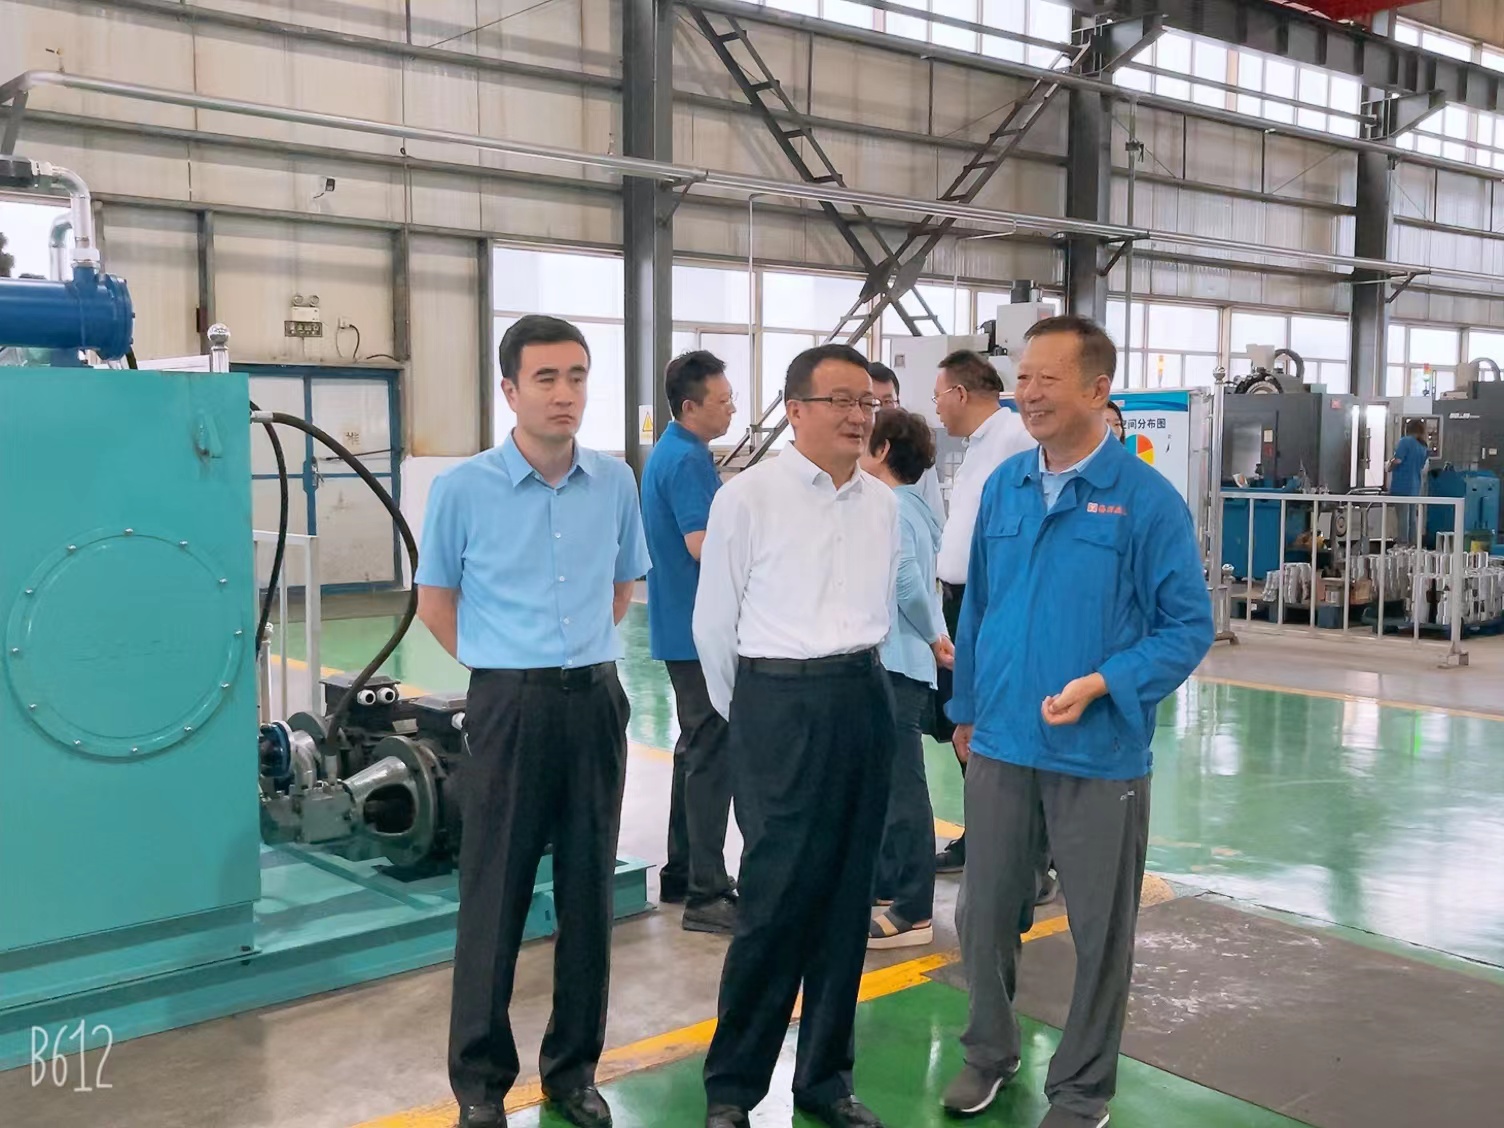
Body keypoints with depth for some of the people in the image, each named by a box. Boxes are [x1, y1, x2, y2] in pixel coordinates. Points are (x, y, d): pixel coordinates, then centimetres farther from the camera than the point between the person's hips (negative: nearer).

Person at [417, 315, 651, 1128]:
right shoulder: (463, 489, -7)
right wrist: (508, 667, 5)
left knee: (588, 892, 10)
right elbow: (435, 602, 5)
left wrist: (582, 656, 11)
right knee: (495, 896, 3)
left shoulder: (616, 483, 2)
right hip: (510, 706, -3)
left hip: (596, 701, 3)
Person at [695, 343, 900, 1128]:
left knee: (846, 897, 11)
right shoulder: (747, 498, -7)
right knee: (776, 900, -3)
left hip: (866, 701, 5)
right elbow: (713, 624, 0)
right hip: (782, 704, -5)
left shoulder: (882, 503, 8)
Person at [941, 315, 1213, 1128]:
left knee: (1099, 929, 11)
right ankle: (988, 1051, 38)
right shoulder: (1003, 487, 3)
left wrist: (1102, 685, -22)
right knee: (984, 912, 15)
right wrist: (966, 710, 15)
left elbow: (1188, 626, -10)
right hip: (1000, 746, 4)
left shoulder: (1148, 499, -11)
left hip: (1099, 754, -4)